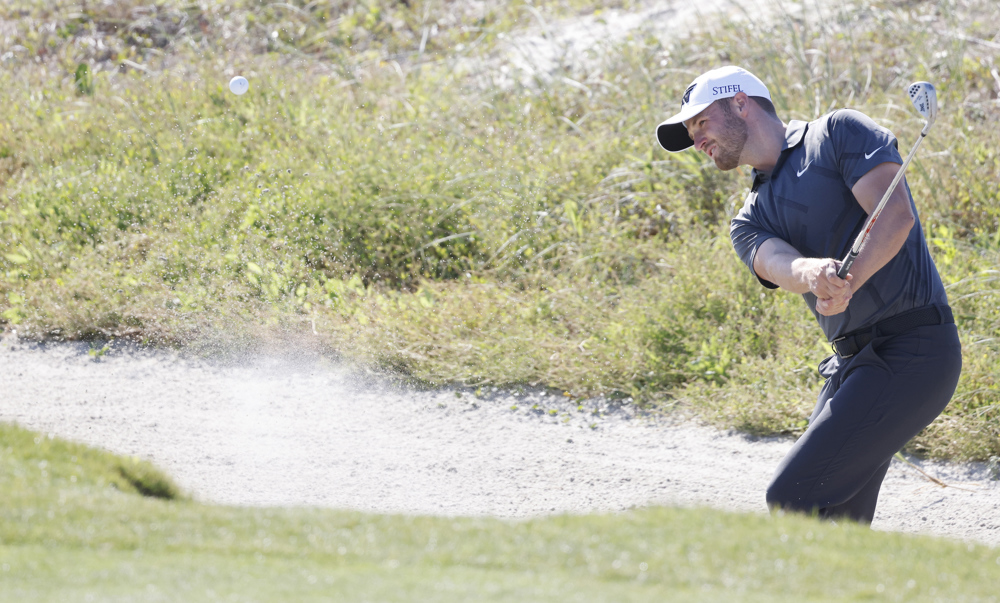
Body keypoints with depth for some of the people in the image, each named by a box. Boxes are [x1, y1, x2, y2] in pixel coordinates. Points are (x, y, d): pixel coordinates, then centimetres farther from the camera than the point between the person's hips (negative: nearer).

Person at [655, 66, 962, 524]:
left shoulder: (839, 134, 0)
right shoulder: (751, 221, 17)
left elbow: (896, 215, -15)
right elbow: (778, 264, -6)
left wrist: (848, 283, -33)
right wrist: (813, 273, -32)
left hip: (911, 352, -8)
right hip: (850, 363, 8)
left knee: (792, 499, -16)